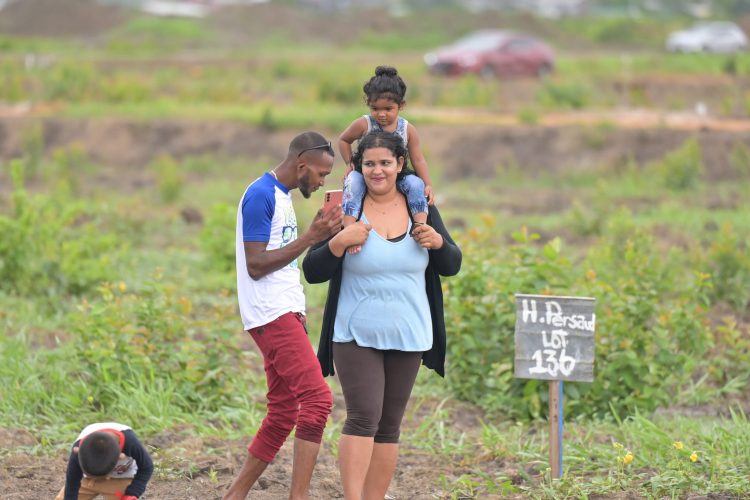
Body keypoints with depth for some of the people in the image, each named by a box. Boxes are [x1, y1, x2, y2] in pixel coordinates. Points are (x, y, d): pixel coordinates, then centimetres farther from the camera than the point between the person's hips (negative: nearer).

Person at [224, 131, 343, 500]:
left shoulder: (282, 196, 18)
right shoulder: (261, 196, -13)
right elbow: (256, 264, -18)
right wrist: (309, 238, -20)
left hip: (286, 313, 10)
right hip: (271, 314, -10)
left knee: (282, 414, 8)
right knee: (317, 399, -17)